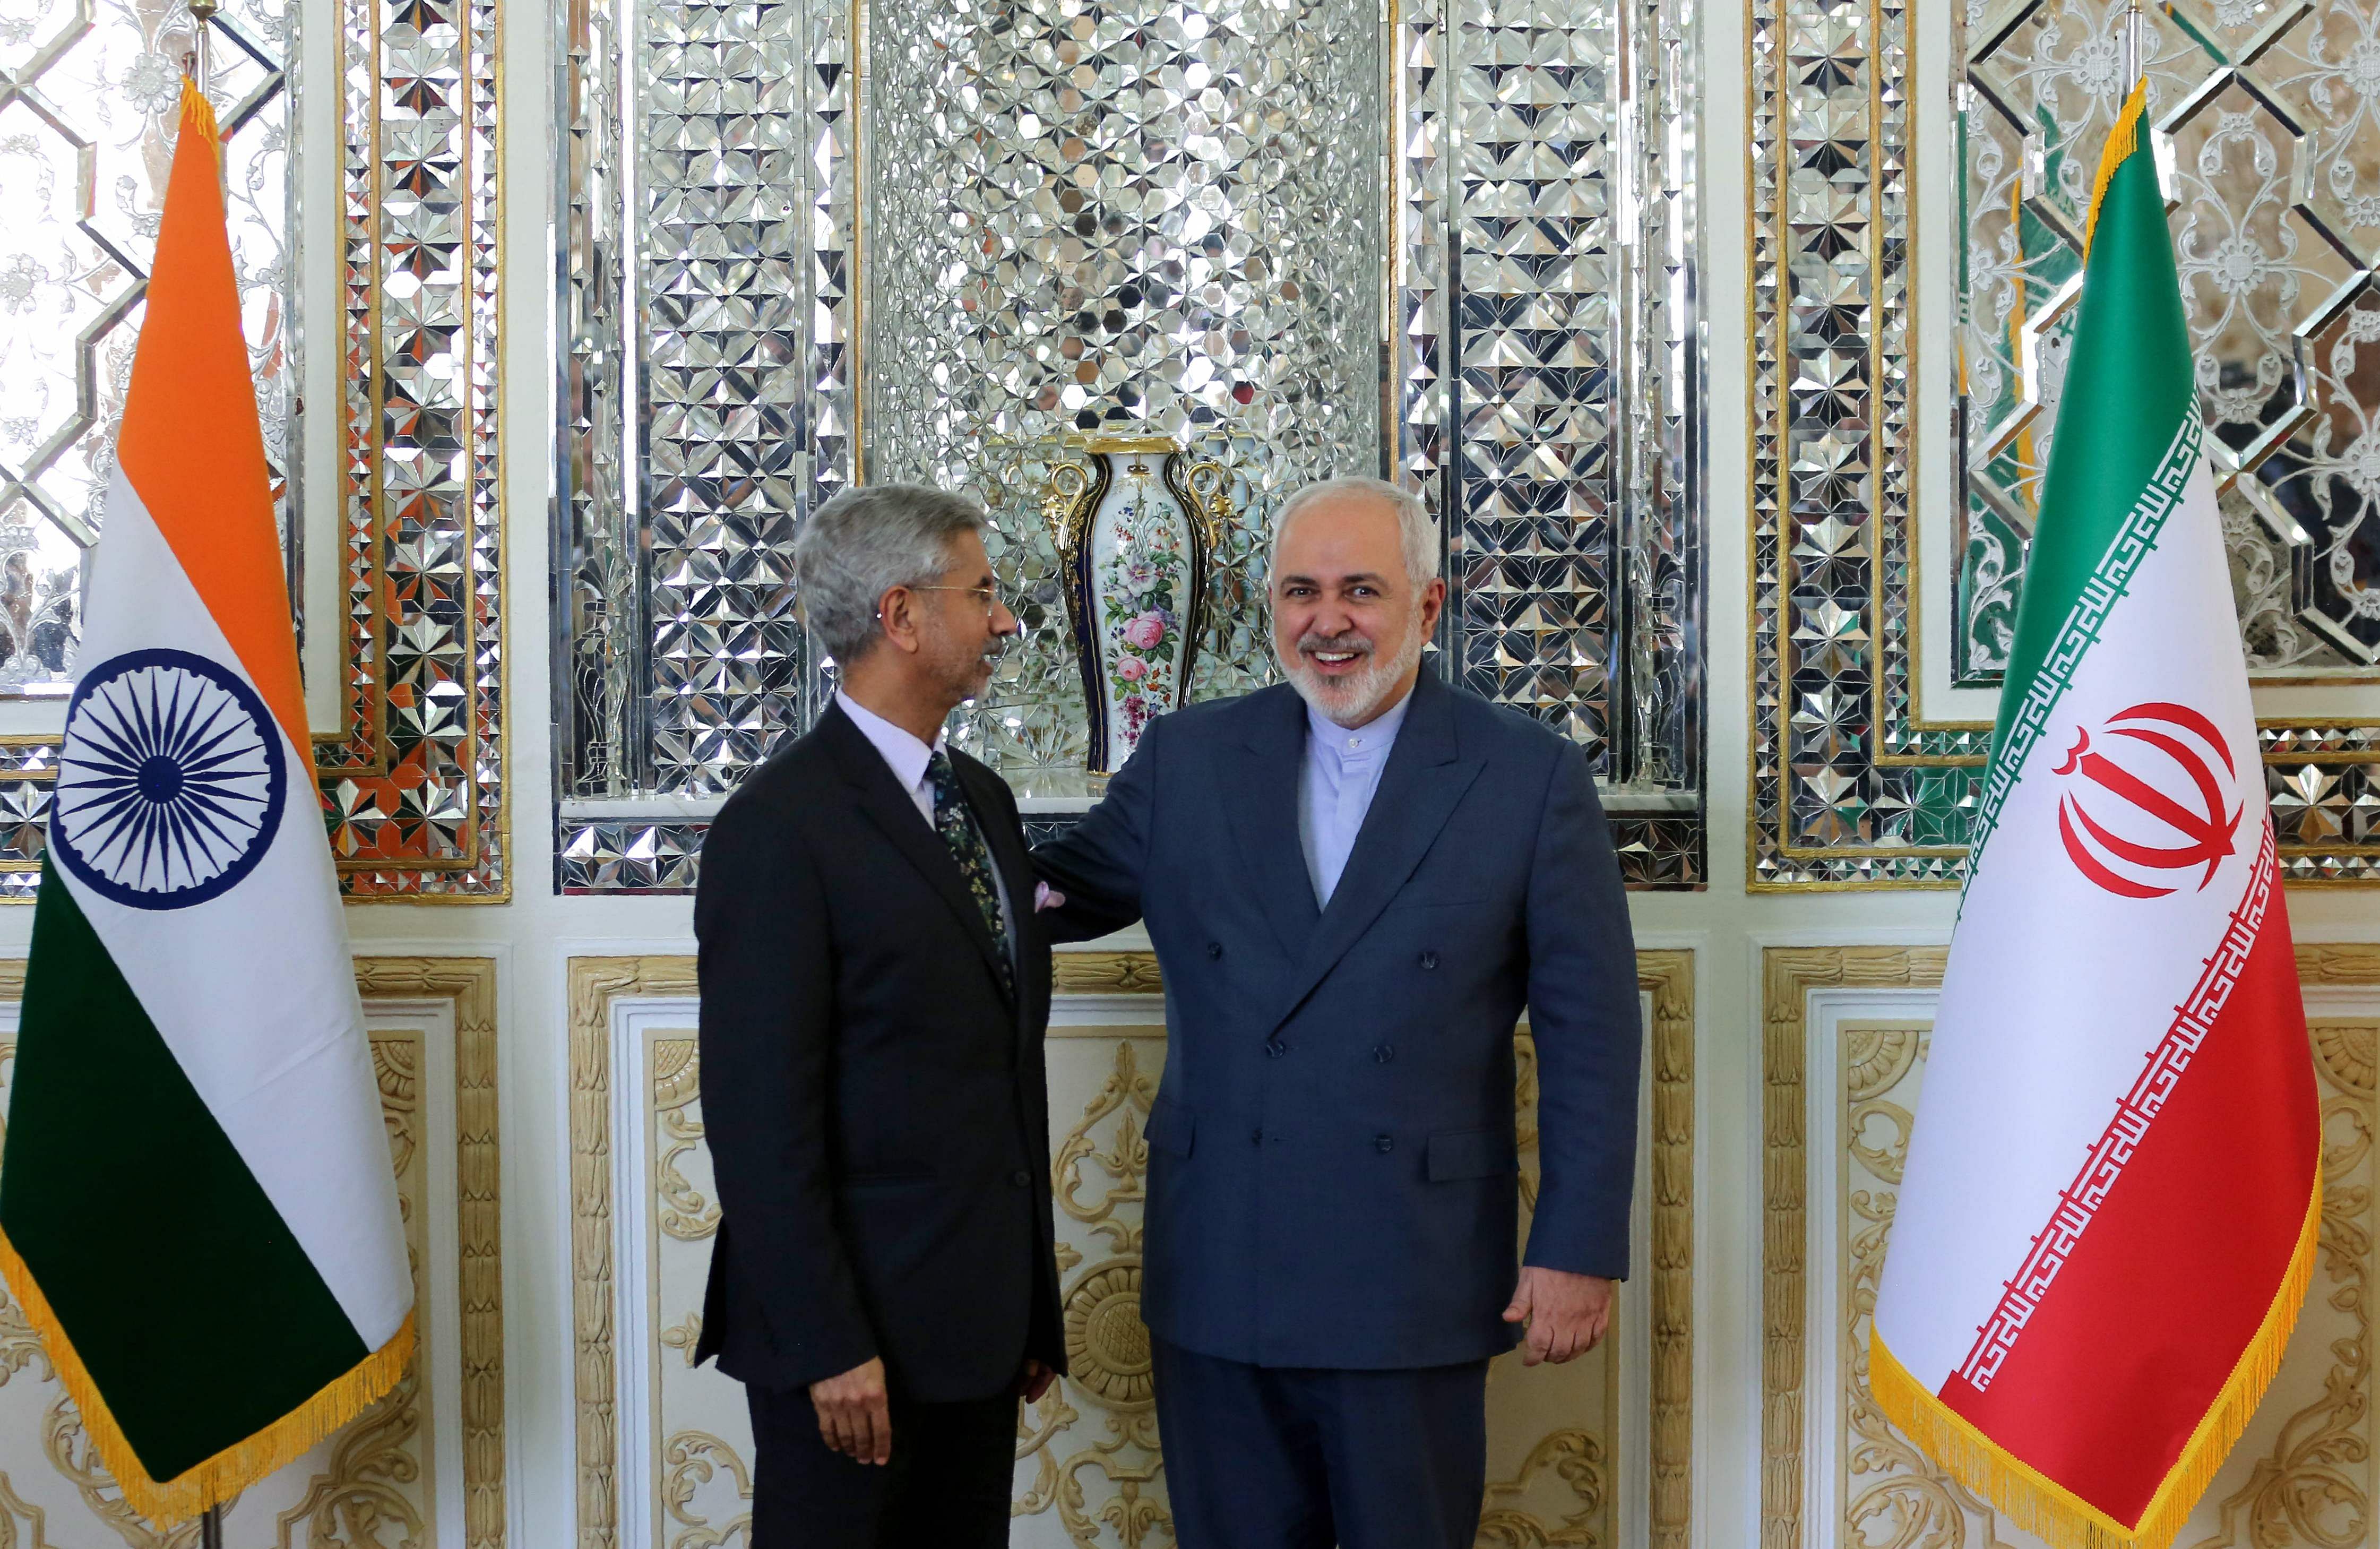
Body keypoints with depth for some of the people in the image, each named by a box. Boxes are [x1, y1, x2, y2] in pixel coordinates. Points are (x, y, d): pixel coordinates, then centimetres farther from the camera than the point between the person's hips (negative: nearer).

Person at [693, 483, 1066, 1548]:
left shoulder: (982, 799, 11)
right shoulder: (778, 828, -14)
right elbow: (759, 1116, -16)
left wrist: (1034, 1300, 14)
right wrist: (828, 1346, -17)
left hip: (981, 1318, 7)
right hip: (857, 1324, -7)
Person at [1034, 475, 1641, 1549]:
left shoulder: (1532, 778, -2)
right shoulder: (1185, 759, 5)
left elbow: (1588, 1032, -2)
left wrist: (1579, 1249, -5)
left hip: (1415, 1287, -2)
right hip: (1218, 1275, 3)